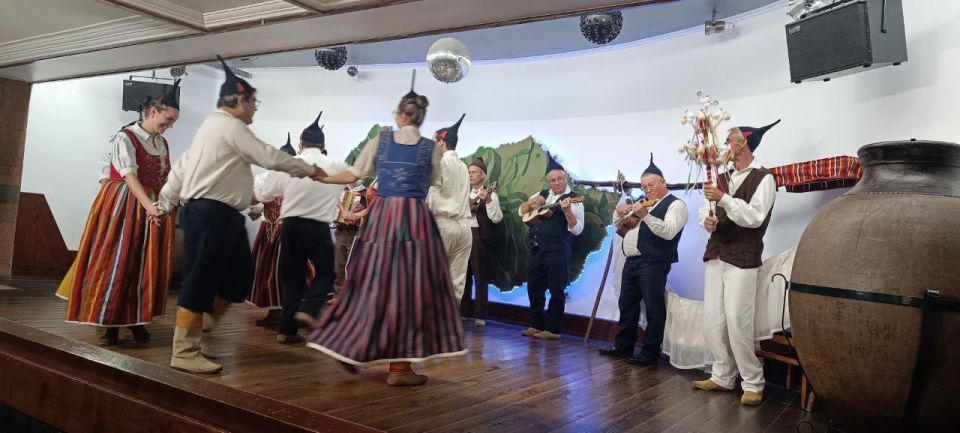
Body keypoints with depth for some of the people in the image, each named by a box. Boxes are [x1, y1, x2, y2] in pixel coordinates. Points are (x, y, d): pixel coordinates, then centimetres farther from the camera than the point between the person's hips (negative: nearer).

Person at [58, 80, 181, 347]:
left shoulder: (163, 144, 11)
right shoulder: (126, 138, -9)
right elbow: (129, 175, -22)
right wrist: (149, 205, -35)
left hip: (153, 208, 6)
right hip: (124, 206, -6)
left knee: (145, 266, 5)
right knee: (116, 262, -3)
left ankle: (136, 319, 14)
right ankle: (108, 323, 5)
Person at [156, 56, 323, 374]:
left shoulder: (213, 126, 22)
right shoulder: (231, 126, -10)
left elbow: (182, 165, 22)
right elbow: (270, 158, -12)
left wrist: (166, 202, 23)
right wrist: (310, 170, -1)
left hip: (220, 215, 10)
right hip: (209, 215, -10)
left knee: (238, 276, 12)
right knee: (199, 283, -5)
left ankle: (195, 334, 23)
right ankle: (185, 354, 3)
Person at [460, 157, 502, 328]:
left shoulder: (490, 194, -1)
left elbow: (497, 218, -12)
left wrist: (488, 201, -24)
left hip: (480, 236, -6)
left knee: (480, 277, -4)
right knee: (463, 275, 10)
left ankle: (480, 315, 0)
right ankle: (464, 312, 18)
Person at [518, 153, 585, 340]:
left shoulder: (573, 199, -5)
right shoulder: (542, 195, 15)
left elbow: (577, 229, -12)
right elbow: (522, 212, 20)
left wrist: (567, 211, -28)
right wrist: (532, 201, 0)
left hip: (557, 251, -6)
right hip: (536, 249, 6)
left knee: (556, 290, -1)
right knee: (534, 288, 11)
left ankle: (553, 329, 8)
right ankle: (536, 325, 23)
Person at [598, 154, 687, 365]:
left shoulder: (675, 204, -4)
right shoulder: (643, 203, 22)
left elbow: (669, 232, -20)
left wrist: (645, 216, -27)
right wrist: (621, 211, 8)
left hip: (653, 264, -8)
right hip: (631, 261, 8)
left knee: (654, 309, -3)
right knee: (627, 305, 14)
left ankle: (650, 353, 6)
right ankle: (623, 346, 25)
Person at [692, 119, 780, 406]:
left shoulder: (763, 178, -4)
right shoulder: (722, 177, 16)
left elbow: (755, 217, -15)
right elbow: (705, 208, 14)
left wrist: (724, 199, -23)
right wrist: (706, 220, -8)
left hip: (742, 259, -7)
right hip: (715, 255, 7)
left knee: (737, 323, -7)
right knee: (712, 322, 9)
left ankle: (753, 384, 8)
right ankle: (723, 377, 22)